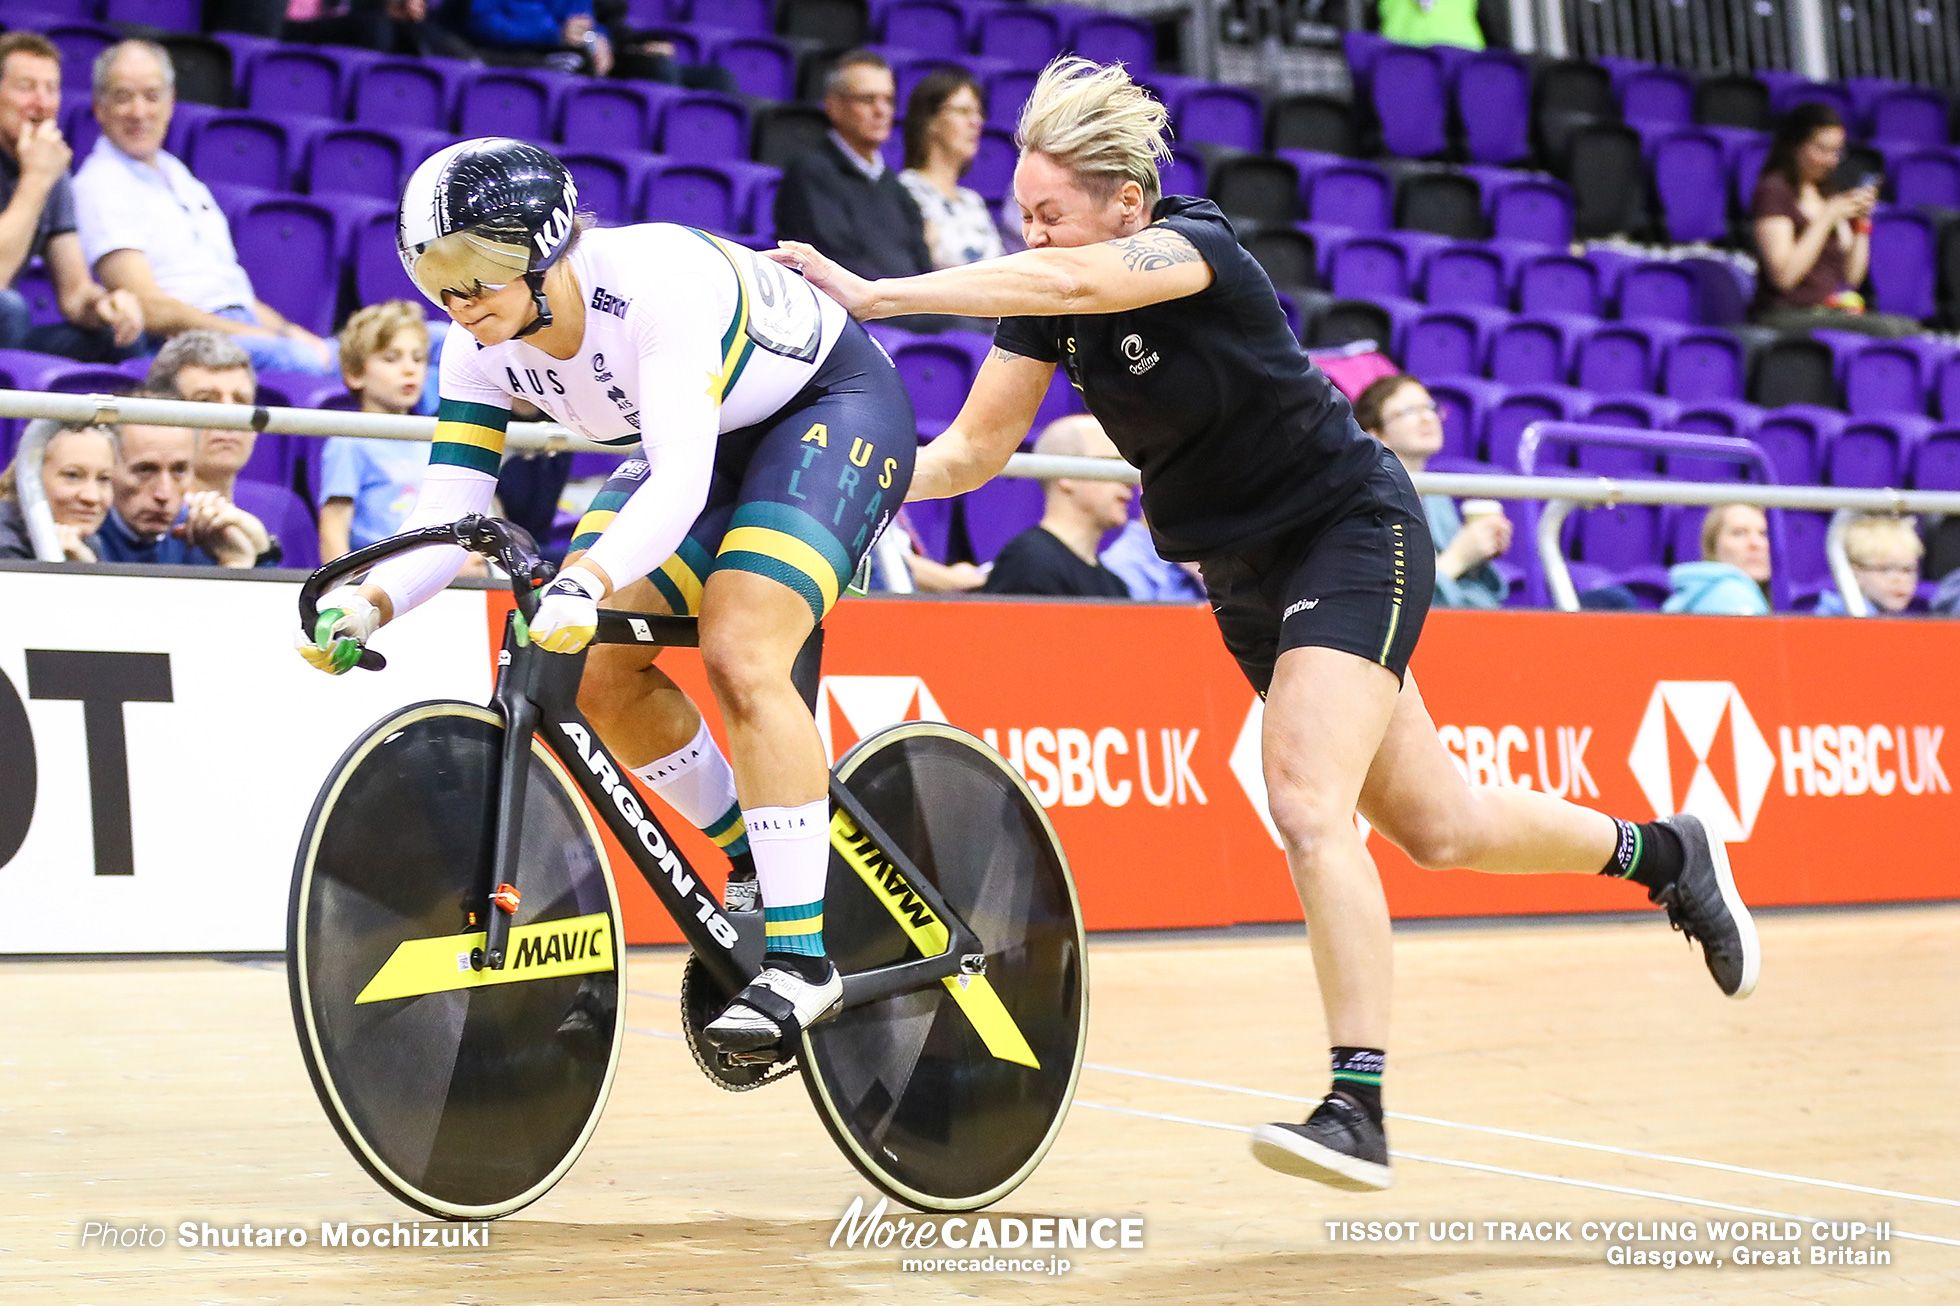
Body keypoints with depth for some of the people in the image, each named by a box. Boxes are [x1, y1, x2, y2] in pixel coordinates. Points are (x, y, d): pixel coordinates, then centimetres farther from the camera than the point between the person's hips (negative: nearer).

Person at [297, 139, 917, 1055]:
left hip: (834, 406, -7)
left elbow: (682, 482, -46)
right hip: (715, 439, 8)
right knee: (600, 670, -9)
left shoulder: (658, 278, -36)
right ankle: (752, 861, 13)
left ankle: (800, 960, -23)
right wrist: (371, 601, -38)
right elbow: (447, 513, -17)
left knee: (739, 655, -27)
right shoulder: (483, 352, -15)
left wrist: (586, 582, -62)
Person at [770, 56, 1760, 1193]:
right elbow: (974, 449, -4)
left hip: (1353, 535, -8)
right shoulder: (1049, 297, -5)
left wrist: (876, 295, -48)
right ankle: (1663, 855, 37)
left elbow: (1069, 282, -45)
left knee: (1307, 803, -23)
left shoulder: (1201, 249, -26)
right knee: (1435, 825, 14)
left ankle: (1359, 1111, -20)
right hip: (1246, 575, 8)